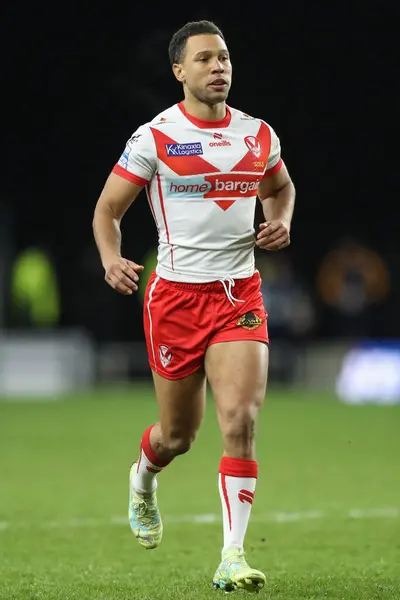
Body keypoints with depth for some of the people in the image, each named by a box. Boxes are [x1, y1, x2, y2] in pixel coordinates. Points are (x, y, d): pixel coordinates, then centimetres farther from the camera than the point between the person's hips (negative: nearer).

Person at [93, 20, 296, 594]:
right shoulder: (155, 137, -5)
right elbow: (108, 207, 0)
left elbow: (280, 187, 27)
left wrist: (280, 223, 5)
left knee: (241, 421, -15)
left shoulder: (258, 134, 6)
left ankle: (233, 558, -12)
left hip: (240, 294, 2)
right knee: (177, 433, 10)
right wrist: (111, 260, -18)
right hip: (176, 294, -2)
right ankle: (143, 480, 48)